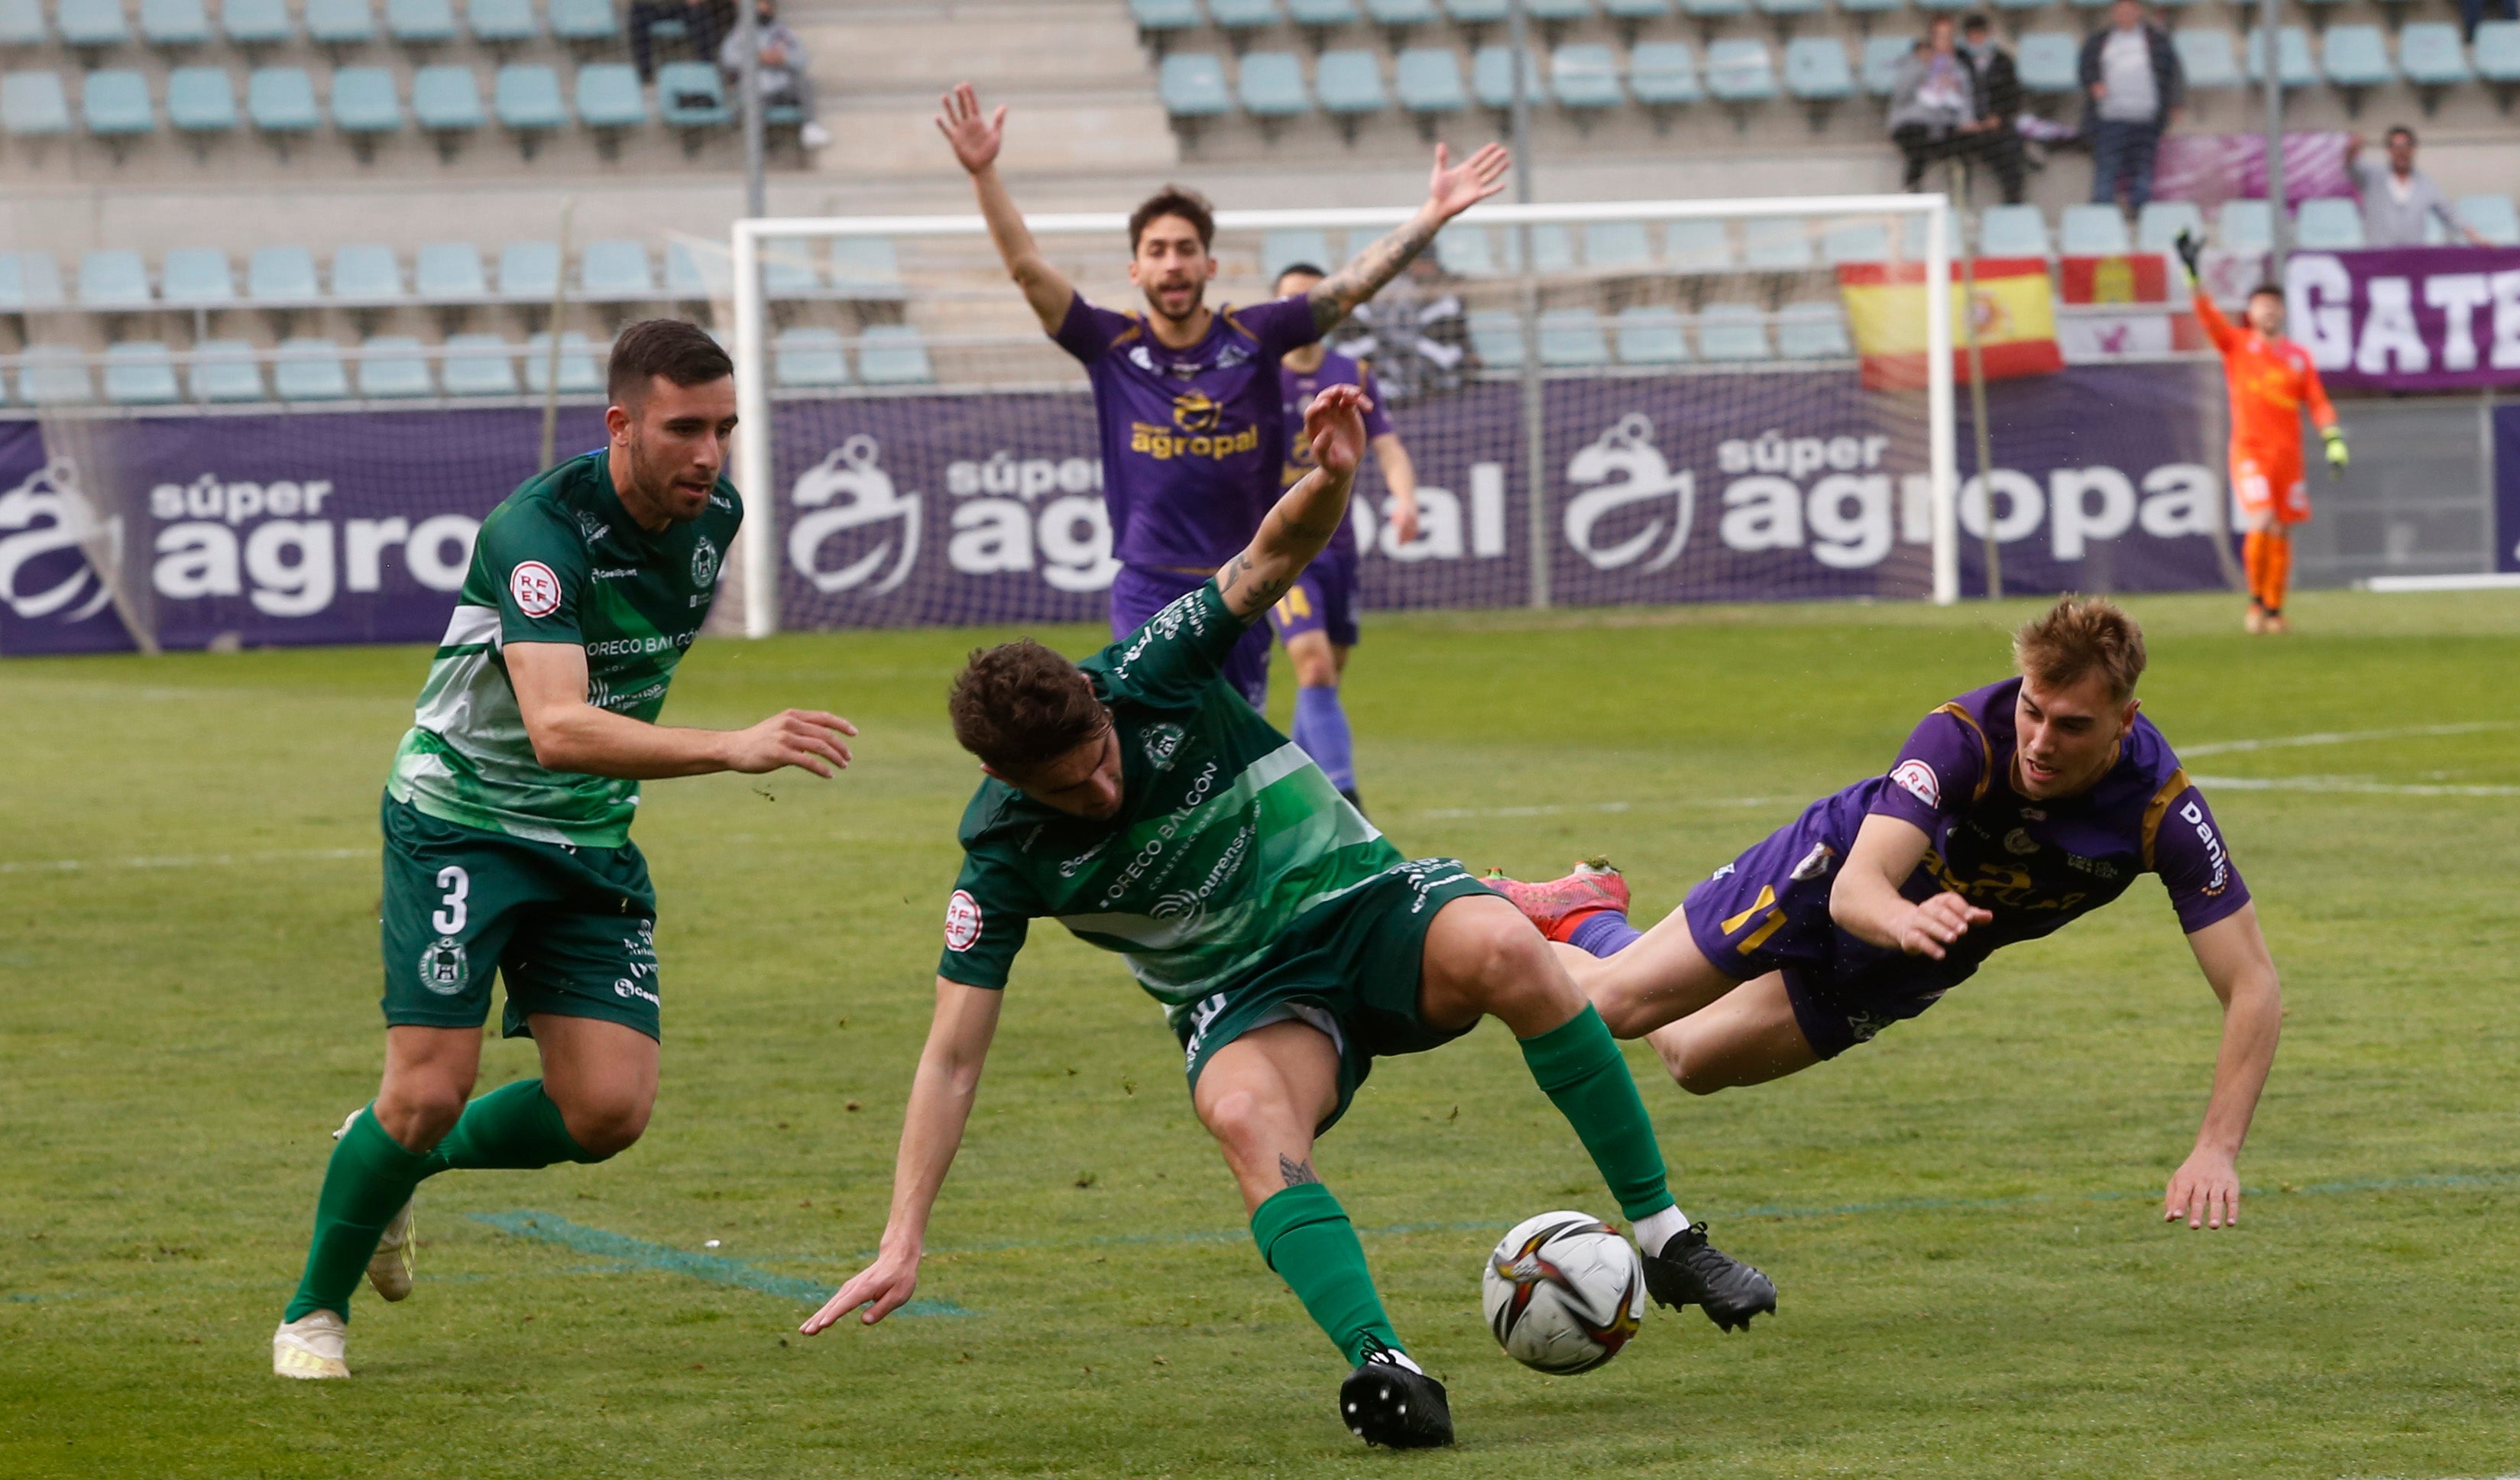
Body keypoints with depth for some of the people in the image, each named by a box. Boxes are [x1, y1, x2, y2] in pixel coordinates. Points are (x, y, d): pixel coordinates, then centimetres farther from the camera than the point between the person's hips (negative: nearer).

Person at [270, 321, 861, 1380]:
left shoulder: (715, 513, -5)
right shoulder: (542, 529, -28)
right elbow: (557, 729, -41)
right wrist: (733, 748, -51)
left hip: (593, 838, 6)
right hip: (462, 822, -6)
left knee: (609, 1111, -5)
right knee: (431, 1090, -13)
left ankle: (401, 1159, 23)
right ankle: (314, 1311, 11)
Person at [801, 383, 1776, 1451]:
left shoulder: (1149, 678, -14)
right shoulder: (1006, 857, -14)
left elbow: (1272, 561, -16)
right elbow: (952, 1057, -12)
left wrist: (1333, 475, -40)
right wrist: (901, 1245, -19)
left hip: (1365, 903, 1)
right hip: (1247, 998, -1)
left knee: (1502, 949, -33)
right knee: (1243, 1117, -38)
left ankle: (1663, 1235, -23)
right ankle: (1383, 1368, -52)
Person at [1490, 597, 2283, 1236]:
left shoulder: (2162, 809, -35)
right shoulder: (1965, 734, -39)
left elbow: (2254, 987, -33)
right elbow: (1854, 891, -47)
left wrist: (2216, 1153, -44)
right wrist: (1906, 919, -71)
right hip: (1835, 872, -3)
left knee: (1693, 1060, 15)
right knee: (1614, 1003, -2)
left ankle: (1584, 921, 45)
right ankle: (1583, 911, 34)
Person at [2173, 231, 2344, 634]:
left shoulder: (2297, 356, 13)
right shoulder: (2236, 344, 6)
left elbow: (2317, 402, 9)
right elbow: (2207, 313, -7)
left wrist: (2335, 441, -4)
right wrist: (2192, 272, -20)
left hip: (2288, 454, 3)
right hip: (2249, 451, -3)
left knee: (2282, 533, 5)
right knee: (2262, 525, -17)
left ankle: (2274, 611, 13)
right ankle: (2256, 601, 0)